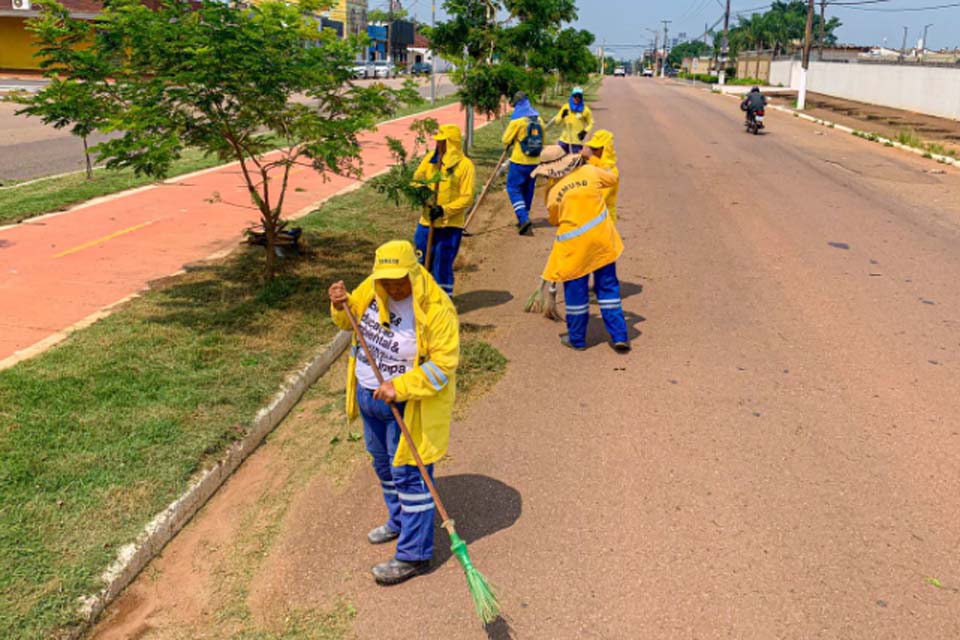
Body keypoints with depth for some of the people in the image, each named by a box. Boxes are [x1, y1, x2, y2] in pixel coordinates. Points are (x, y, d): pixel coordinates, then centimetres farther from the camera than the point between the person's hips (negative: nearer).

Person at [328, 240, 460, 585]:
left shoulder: (436, 310, -26)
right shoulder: (371, 289, -6)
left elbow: (443, 364, -26)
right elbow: (352, 319, 11)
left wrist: (400, 387, -34)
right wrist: (341, 306, -12)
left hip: (407, 405, -8)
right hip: (370, 395, 8)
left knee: (409, 474, 0)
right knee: (383, 464, 24)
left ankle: (414, 554, 13)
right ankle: (399, 521, 48)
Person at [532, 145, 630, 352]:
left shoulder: (553, 191, -7)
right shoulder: (589, 171, -3)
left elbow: (554, 220, 6)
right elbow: (612, 179, 15)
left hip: (574, 245, -2)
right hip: (601, 238, 2)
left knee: (576, 290, 11)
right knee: (608, 286, 11)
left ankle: (577, 339, 21)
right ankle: (619, 336, 13)